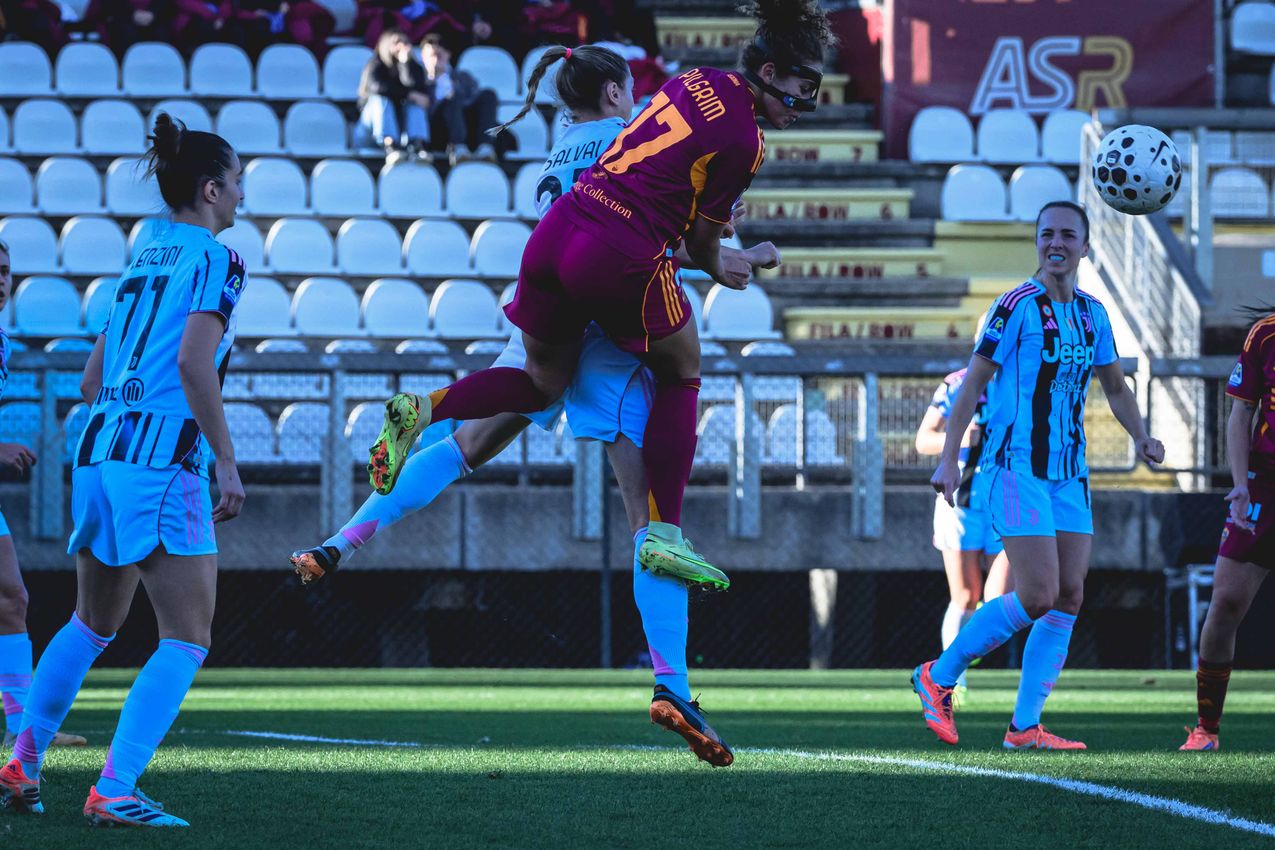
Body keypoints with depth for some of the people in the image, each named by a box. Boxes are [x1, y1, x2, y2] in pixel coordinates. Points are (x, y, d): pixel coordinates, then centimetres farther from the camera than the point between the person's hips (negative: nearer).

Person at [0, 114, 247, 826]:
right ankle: (115, 790, -16)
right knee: (187, 640, -6)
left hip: (99, 448, 8)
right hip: (161, 460, -8)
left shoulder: (141, 260, 19)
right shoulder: (215, 260, -4)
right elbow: (194, 361, -18)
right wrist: (227, 461, -16)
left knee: (94, 622, 24)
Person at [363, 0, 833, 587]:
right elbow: (702, 239, -2)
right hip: (623, 261, -7)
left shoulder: (697, 81, 14)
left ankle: (423, 409, 5)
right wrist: (720, 270, 21)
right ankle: (663, 534, 12)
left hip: (556, 231, 7)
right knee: (681, 371, 16)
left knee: (544, 384, 24)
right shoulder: (743, 141, -8)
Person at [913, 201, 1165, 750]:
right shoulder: (1018, 306, -8)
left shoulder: (1092, 313, 11)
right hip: (1016, 466, -7)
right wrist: (949, 458, -13)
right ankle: (938, 677, 3)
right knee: (1038, 596, -14)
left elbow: (1114, 385, 24)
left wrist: (1140, 437, 8)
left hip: (1069, 473, 7)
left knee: (1069, 596, 0)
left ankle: (1024, 727, 4)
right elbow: (974, 381, -8)